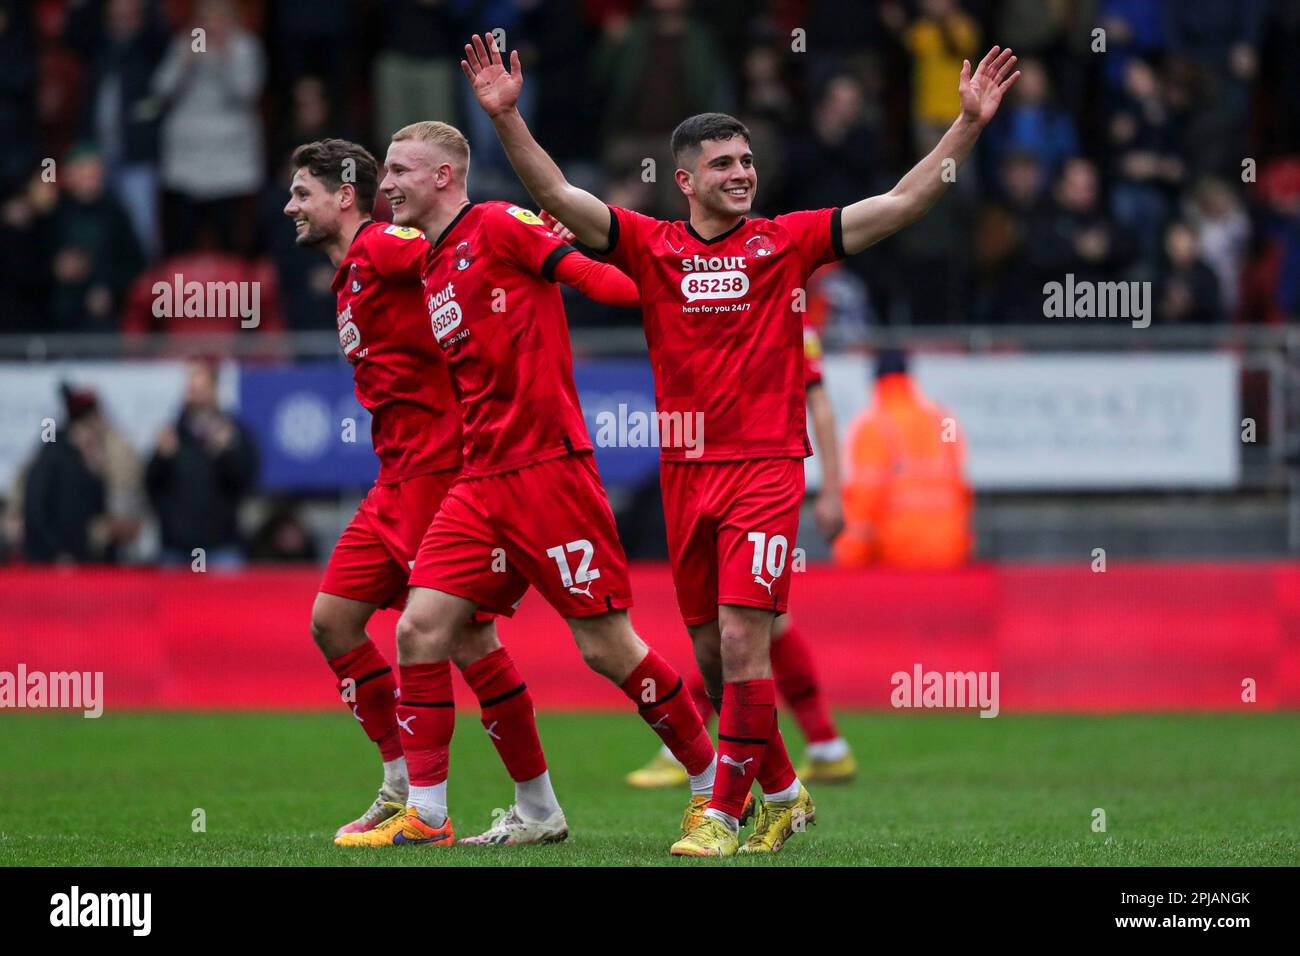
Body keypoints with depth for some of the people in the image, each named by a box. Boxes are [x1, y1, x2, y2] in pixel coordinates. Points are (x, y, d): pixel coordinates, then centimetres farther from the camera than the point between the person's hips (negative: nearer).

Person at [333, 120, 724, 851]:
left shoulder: (497, 227, -6)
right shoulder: (431, 275, 18)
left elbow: (593, 271, -14)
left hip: (548, 467, -8)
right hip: (481, 482, 8)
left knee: (607, 645, -4)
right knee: (421, 629, -4)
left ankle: (715, 783, 12)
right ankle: (425, 813, 2)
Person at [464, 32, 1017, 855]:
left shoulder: (787, 241, 2)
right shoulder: (652, 246, 5)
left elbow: (904, 202, 0)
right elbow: (558, 195, -2)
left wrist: (968, 125, -8)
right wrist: (507, 118, -15)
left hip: (767, 466, -3)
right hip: (685, 471, 3)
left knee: (742, 640, -14)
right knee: (713, 654, 9)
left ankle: (726, 814, -7)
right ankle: (782, 791, 28)